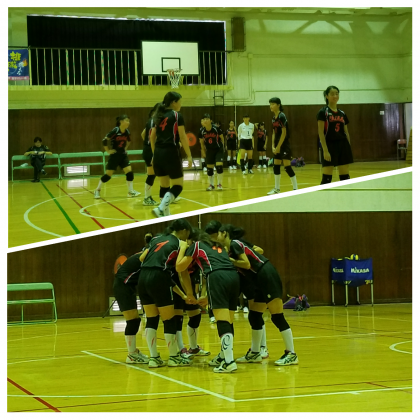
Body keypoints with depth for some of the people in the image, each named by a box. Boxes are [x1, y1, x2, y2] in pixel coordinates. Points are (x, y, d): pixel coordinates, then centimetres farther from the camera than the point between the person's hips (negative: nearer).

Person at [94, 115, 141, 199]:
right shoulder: (115, 131, -19)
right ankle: (97, 190, 16)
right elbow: (104, 140, -19)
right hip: (114, 155, -5)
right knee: (108, 174, -1)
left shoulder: (127, 132, 0)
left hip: (123, 155, 5)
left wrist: (126, 148, 12)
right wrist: (108, 151, -13)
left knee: (129, 171, -7)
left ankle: (131, 192, 1)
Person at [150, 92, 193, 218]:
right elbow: (183, 137, -9)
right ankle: (161, 209, -20)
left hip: (158, 154, 7)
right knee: (178, 185, -1)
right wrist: (189, 156, -6)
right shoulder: (177, 116, -5)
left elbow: (152, 137, 15)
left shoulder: (158, 116, 13)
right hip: (171, 153, -7)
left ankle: (166, 214, 15)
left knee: (164, 185, 14)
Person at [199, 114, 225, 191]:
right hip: (209, 150, 3)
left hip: (218, 149, -3)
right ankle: (211, 185, 19)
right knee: (209, 167, 3)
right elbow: (202, 141, 5)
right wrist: (204, 148, 7)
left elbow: (222, 137, -4)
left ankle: (219, 184, 2)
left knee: (219, 166, -13)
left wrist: (222, 146, 2)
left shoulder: (216, 128, -21)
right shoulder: (202, 131, -13)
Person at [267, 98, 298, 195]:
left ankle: (295, 188, -5)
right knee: (276, 165, 10)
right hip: (277, 145, 9)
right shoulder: (274, 118, 10)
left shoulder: (282, 116, -15)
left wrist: (278, 146, -17)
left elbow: (284, 133, -18)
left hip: (284, 144, -9)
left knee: (287, 166, -10)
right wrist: (273, 146, 2)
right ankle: (277, 189, 19)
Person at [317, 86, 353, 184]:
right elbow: (321, 132, -10)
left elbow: (346, 132, 16)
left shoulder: (342, 113, 13)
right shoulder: (323, 112, -4)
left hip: (343, 146, 6)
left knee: (345, 176, 4)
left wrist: (349, 147, 11)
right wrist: (325, 150, -18)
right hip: (330, 145, -6)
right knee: (326, 178, -7)